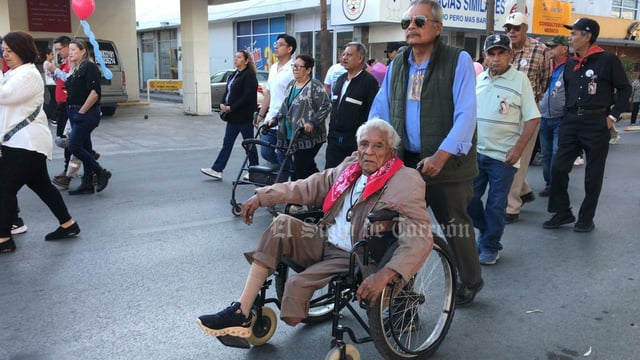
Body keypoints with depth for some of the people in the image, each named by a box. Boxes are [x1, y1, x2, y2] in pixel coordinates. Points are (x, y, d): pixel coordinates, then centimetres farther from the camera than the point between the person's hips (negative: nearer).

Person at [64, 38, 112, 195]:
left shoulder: (89, 67, -11)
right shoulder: (74, 69, 16)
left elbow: (95, 92, -20)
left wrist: (82, 111, -16)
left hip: (86, 114, -9)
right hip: (74, 113, 9)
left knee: (74, 146, -12)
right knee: (85, 148, 10)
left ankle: (101, 172, 0)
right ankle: (87, 184, 14)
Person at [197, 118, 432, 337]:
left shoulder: (405, 183, -15)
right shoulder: (350, 168, 6)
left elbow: (420, 238, -26)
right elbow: (307, 188, 8)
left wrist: (386, 274, -40)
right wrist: (262, 197, 0)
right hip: (325, 241, 7)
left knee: (297, 285, -24)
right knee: (282, 224, -14)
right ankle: (240, 312, -15)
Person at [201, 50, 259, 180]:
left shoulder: (249, 76, -11)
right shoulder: (235, 74, 16)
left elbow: (247, 97, -19)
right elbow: (228, 93, 17)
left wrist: (231, 108, -18)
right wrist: (223, 105, -3)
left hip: (244, 117, -8)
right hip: (233, 117, 8)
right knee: (227, 143, 7)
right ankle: (217, 170, 8)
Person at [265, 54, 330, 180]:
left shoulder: (315, 86, -8)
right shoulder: (291, 85, 16)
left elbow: (326, 106, -13)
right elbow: (284, 107, 25)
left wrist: (312, 123, -21)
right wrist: (275, 119, 13)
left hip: (308, 137, -7)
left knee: (300, 171, -5)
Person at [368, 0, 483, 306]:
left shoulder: (458, 60, -7)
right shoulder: (398, 64, 10)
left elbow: (465, 115, -15)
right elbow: (380, 109, 11)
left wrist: (440, 156, -24)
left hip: (448, 165, -4)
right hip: (406, 162, 4)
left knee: (456, 228, 11)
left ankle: (471, 281, 35)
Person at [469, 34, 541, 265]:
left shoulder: (520, 81, -6)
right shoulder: (478, 79, 8)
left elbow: (532, 119, -7)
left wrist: (518, 149, -14)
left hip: (503, 156, -4)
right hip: (475, 151, 5)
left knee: (496, 205, 4)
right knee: (469, 199, 9)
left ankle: (490, 247, 19)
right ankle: (486, 233, 32)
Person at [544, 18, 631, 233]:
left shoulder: (608, 60, -6)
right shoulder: (570, 64, 11)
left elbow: (624, 89, -2)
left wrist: (612, 116, -8)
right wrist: (568, 113, 12)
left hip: (597, 123, -5)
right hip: (571, 121, 5)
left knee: (593, 174, 4)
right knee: (559, 169, 1)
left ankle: (586, 219, 15)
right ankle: (562, 213, 15)